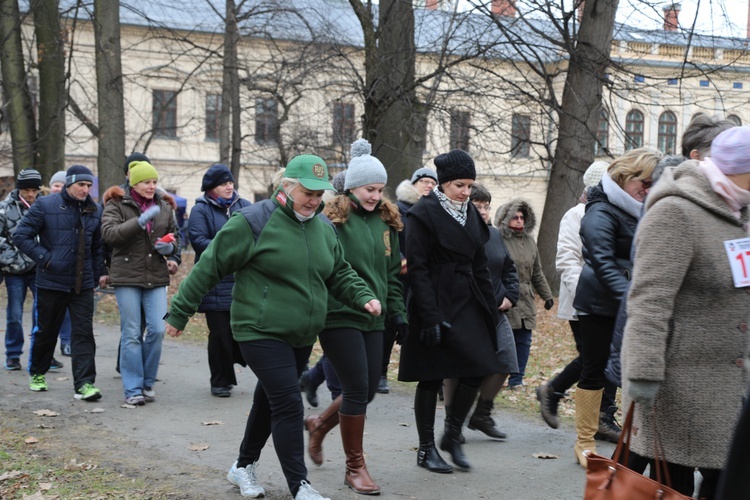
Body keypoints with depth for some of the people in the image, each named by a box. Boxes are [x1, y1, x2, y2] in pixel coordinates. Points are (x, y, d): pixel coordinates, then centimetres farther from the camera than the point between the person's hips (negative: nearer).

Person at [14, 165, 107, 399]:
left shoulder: (94, 211, 9)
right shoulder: (45, 206, -5)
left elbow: (98, 246, 19)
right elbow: (22, 235, -5)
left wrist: (100, 272, 9)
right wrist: (44, 258, -12)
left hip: (83, 284, 3)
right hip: (51, 281, -3)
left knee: (84, 332, -6)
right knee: (46, 331, 11)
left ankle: (85, 383, -9)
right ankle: (37, 374, 32)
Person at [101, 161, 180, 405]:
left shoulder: (164, 206, 12)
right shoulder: (117, 205, -1)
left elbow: (175, 236, 23)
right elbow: (109, 233, -17)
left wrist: (170, 247, -1)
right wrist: (140, 221, -26)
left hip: (157, 277, 4)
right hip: (127, 277, -3)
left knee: (157, 330, -5)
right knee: (131, 334, -1)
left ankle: (148, 383, 14)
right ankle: (133, 389, 6)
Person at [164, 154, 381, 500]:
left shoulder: (322, 227, 8)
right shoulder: (254, 222, -13)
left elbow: (339, 274, 17)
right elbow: (209, 267, -9)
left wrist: (363, 297, -2)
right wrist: (180, 312, -7)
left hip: (302, 337, 7)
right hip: (261, 332, -7)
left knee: (269, 401, 18)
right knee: (289, 405, -12)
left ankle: (244, 467, 36)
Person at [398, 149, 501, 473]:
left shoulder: (470, 215, 12)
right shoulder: (424, 214, -9)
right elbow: (417, 269, -14)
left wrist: (490, 310, 12)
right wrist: (430, 318, -20)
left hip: (467, 306, 6)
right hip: (436, 304, -6)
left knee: (477, 369, -1)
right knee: (431, 379, 1)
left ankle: (452, 436, 17)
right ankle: (426, 449, 13)